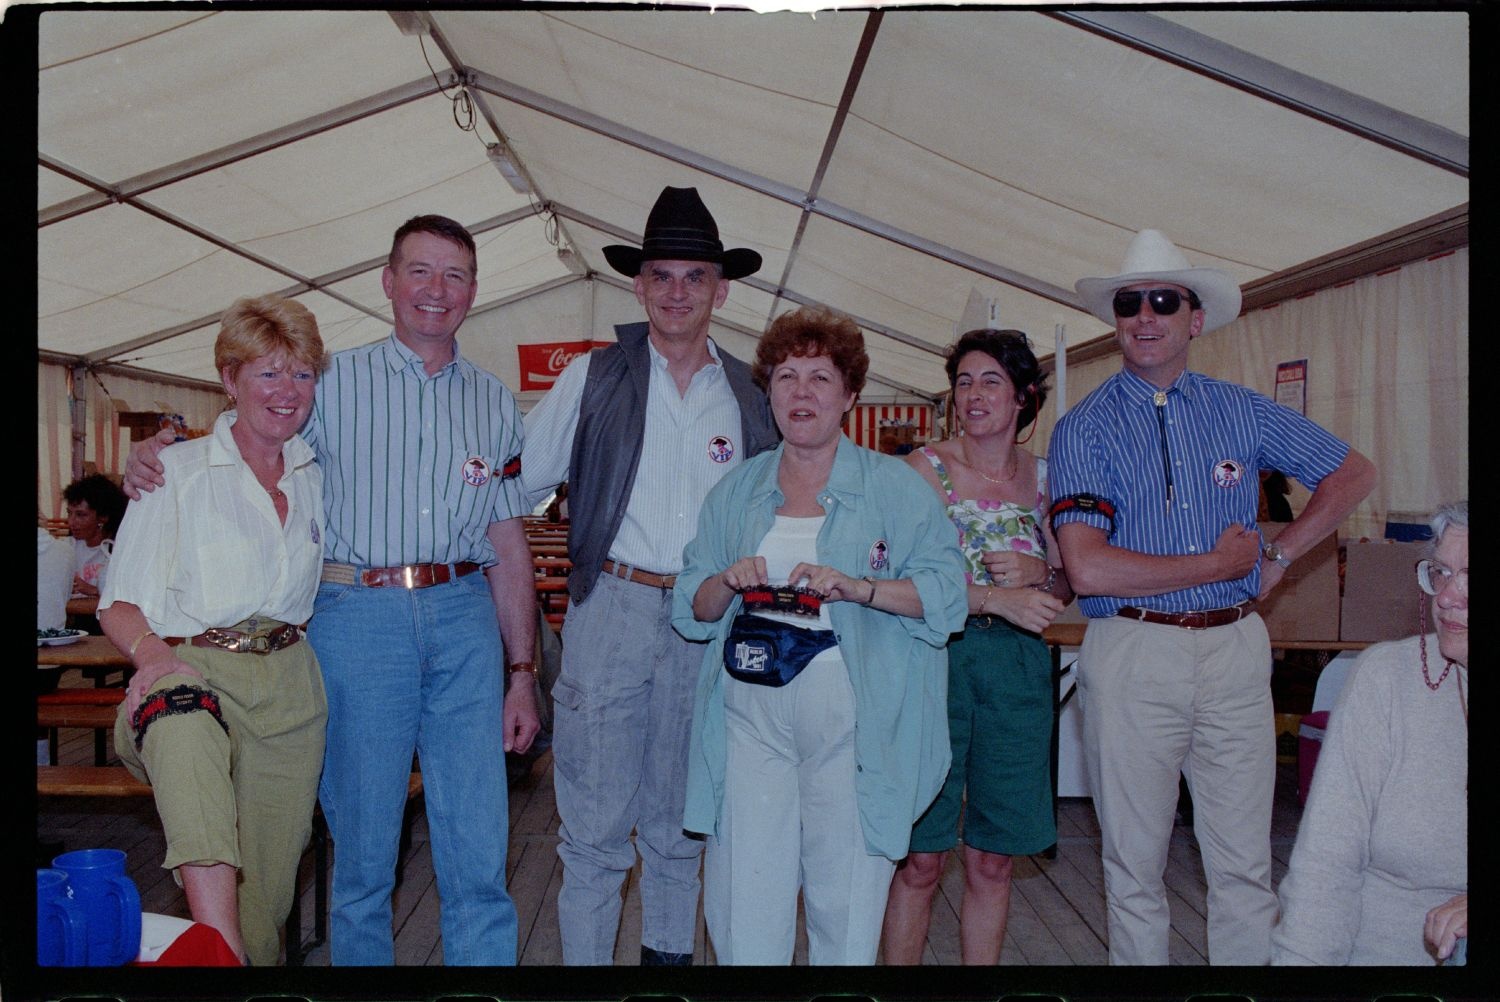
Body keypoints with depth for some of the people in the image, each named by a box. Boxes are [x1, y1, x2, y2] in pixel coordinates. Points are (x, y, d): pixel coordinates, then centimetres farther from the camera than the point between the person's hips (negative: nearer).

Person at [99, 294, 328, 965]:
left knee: (267, 883, 1)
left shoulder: (317, 478, 15)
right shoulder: (178, 470, 4)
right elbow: (121, 602, -1)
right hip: (194, 669, -4)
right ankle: (220, 952, -46)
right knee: (185, 724, -39)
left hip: (290, 683, 4)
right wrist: (150, 652, -23)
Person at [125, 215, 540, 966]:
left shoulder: (494, 402, 13)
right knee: (363, 848, 7)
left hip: (464, 621, 2)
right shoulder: (334, 380, 6)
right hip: (358, 616, -2)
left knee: (478, 855, 3)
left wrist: (522, 672, 11)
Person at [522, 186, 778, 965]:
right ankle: (584, 959, 15)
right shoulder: (593, 378, 4)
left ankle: (670, 953, 30)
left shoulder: (749, 400, 9)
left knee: (681, 821, 15)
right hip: (610, 613, -2)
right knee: (596, 823, 2)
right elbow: (520, 481, 6)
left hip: (707, 627, 2)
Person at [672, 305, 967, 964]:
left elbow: (946, 589, -4)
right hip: (750, 710, 3)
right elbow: (693, 609, 14)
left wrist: (859, 587, -19)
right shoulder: (735, 492, 14)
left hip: (849, 716, -2)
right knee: (745, 897, 2)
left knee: (846, 897, 2)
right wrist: (728, 583, -7)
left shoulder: (895, 487, 4)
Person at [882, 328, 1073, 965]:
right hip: (937, 658, -3)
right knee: (920, 858, 1)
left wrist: (1037, 571, -8)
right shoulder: (926, 466, -2)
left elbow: (1066, 588, 14)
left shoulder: (1044, 476, 9)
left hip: (1018, 665, 3)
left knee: (992, 859, 10)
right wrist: (998, 598, -21)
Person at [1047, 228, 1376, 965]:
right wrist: (1218, 564, -7)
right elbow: (1087, 569, -14)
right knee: (1134, 866, 9)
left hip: (1235, 652, 3)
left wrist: (1278, 557, 9)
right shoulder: (1083, 427, -2)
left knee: (1244, 867, 9)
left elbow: (1353, 474, 20)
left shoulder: (1242, 411, 8)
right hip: (1131, 657, -2)